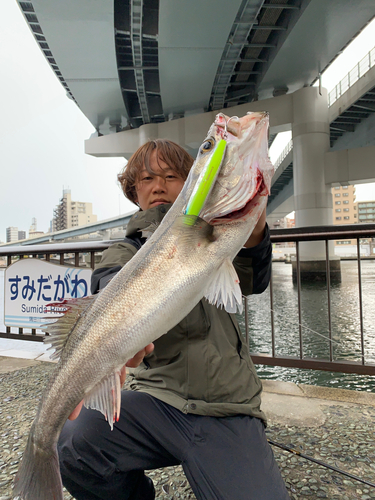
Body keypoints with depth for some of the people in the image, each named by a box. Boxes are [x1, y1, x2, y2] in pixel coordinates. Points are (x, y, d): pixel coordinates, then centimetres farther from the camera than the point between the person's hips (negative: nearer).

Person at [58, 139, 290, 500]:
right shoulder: (125, 252, 7)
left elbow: (252, 281, -13)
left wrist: (254, 231, -35)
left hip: (228, 414, 0)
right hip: (159, 400, 1)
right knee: (71, 442, -23)